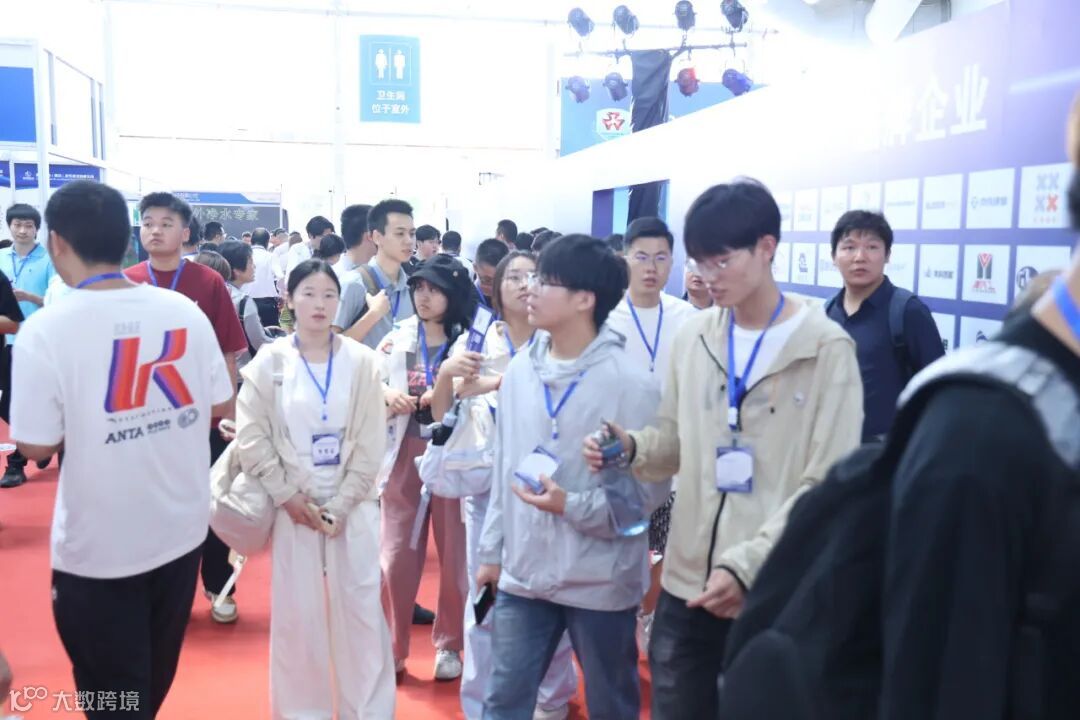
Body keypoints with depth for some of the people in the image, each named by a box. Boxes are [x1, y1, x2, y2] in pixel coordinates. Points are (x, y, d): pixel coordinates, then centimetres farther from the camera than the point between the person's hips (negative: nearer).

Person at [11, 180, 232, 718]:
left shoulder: (46, 330, -19)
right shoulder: (185, 311, -7)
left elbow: (36, 446, -13)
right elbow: (220, 405, 2)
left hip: (99, 547, -4)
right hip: (182, 530, 5)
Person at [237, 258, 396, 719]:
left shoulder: (361, 361, -3)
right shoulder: (269, 362, -3)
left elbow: (371, 442, -3)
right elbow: (251, 438, -3)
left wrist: (341, 504, -9)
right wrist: (288, 496, -8)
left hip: (353, 504, 0)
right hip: (294, 504, 0)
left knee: (360, 610, 4)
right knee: (296, 613, 7)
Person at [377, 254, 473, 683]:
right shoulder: (396, 339, 5)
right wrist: (387, 396, -14)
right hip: (405, 454, 2)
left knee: (454, 554, 8)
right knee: (396, 555, 6)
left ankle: (448, 644, 26)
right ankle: (392, 648, 21)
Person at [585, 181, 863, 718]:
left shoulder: (827, 347, -8)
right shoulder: (692, 338, 7)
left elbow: (828, 486, -12)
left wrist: (746, 564, -21)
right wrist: (630, 447, -9)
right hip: (687, 583, 4)